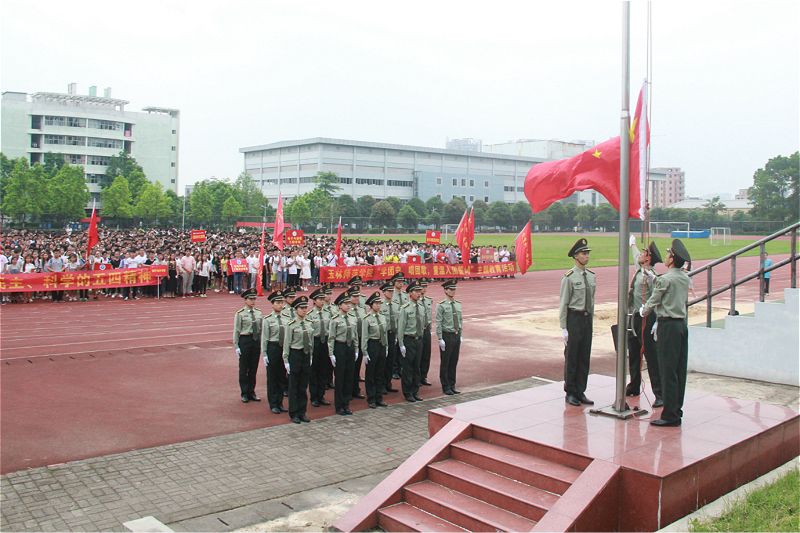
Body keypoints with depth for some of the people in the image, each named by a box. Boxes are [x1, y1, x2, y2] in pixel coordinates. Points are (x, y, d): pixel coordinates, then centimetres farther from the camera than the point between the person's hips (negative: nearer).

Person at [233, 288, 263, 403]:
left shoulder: (258, 313, 5)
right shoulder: (240, 314, -8)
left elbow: (261, 329, 9)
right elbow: (236, 331, -7)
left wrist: (262, 343, 7)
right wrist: (236, 346, -9)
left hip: (256, 341, 4)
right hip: (245, 340, -4)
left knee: (254, 368, 11)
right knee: (243, 369, 5)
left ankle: (252, 392, 23)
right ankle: (244, 393, 16)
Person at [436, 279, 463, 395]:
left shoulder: (458, 305, 7)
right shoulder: (441, 306, -10)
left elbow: (460, 321, 14)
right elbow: (438, 323, -11)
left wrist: (460, 336, 12)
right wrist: (440, 339, -14)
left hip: (457, 336, 6)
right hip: (447, 336, -6)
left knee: (454, 362, 12)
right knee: (445, 363, 3)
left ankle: (452, 386, 22)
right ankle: (446, 387, 13)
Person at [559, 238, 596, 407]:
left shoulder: (591, 276, 8)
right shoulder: (569, 277, -11)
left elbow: (592, 301, 15)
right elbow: (563, 304, -11)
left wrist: (591, 320, 14)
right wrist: (564, 328, -12)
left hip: (587, 319, 6)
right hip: (574, 319, -6)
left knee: (584, 357, 10)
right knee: (571, 357, 3)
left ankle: (580, 392, 20)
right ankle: (570, 393, 14)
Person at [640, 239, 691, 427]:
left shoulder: (665, 279, -14)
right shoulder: (685, 278, 10)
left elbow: (653, 302, -6)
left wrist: (643, 311, 14)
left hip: (669, 325, -8)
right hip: (682, 323, 8)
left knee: (668, 371, -5)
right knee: (680, 369, 12)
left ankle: (670, 415, -2)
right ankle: (677, 409, 19)